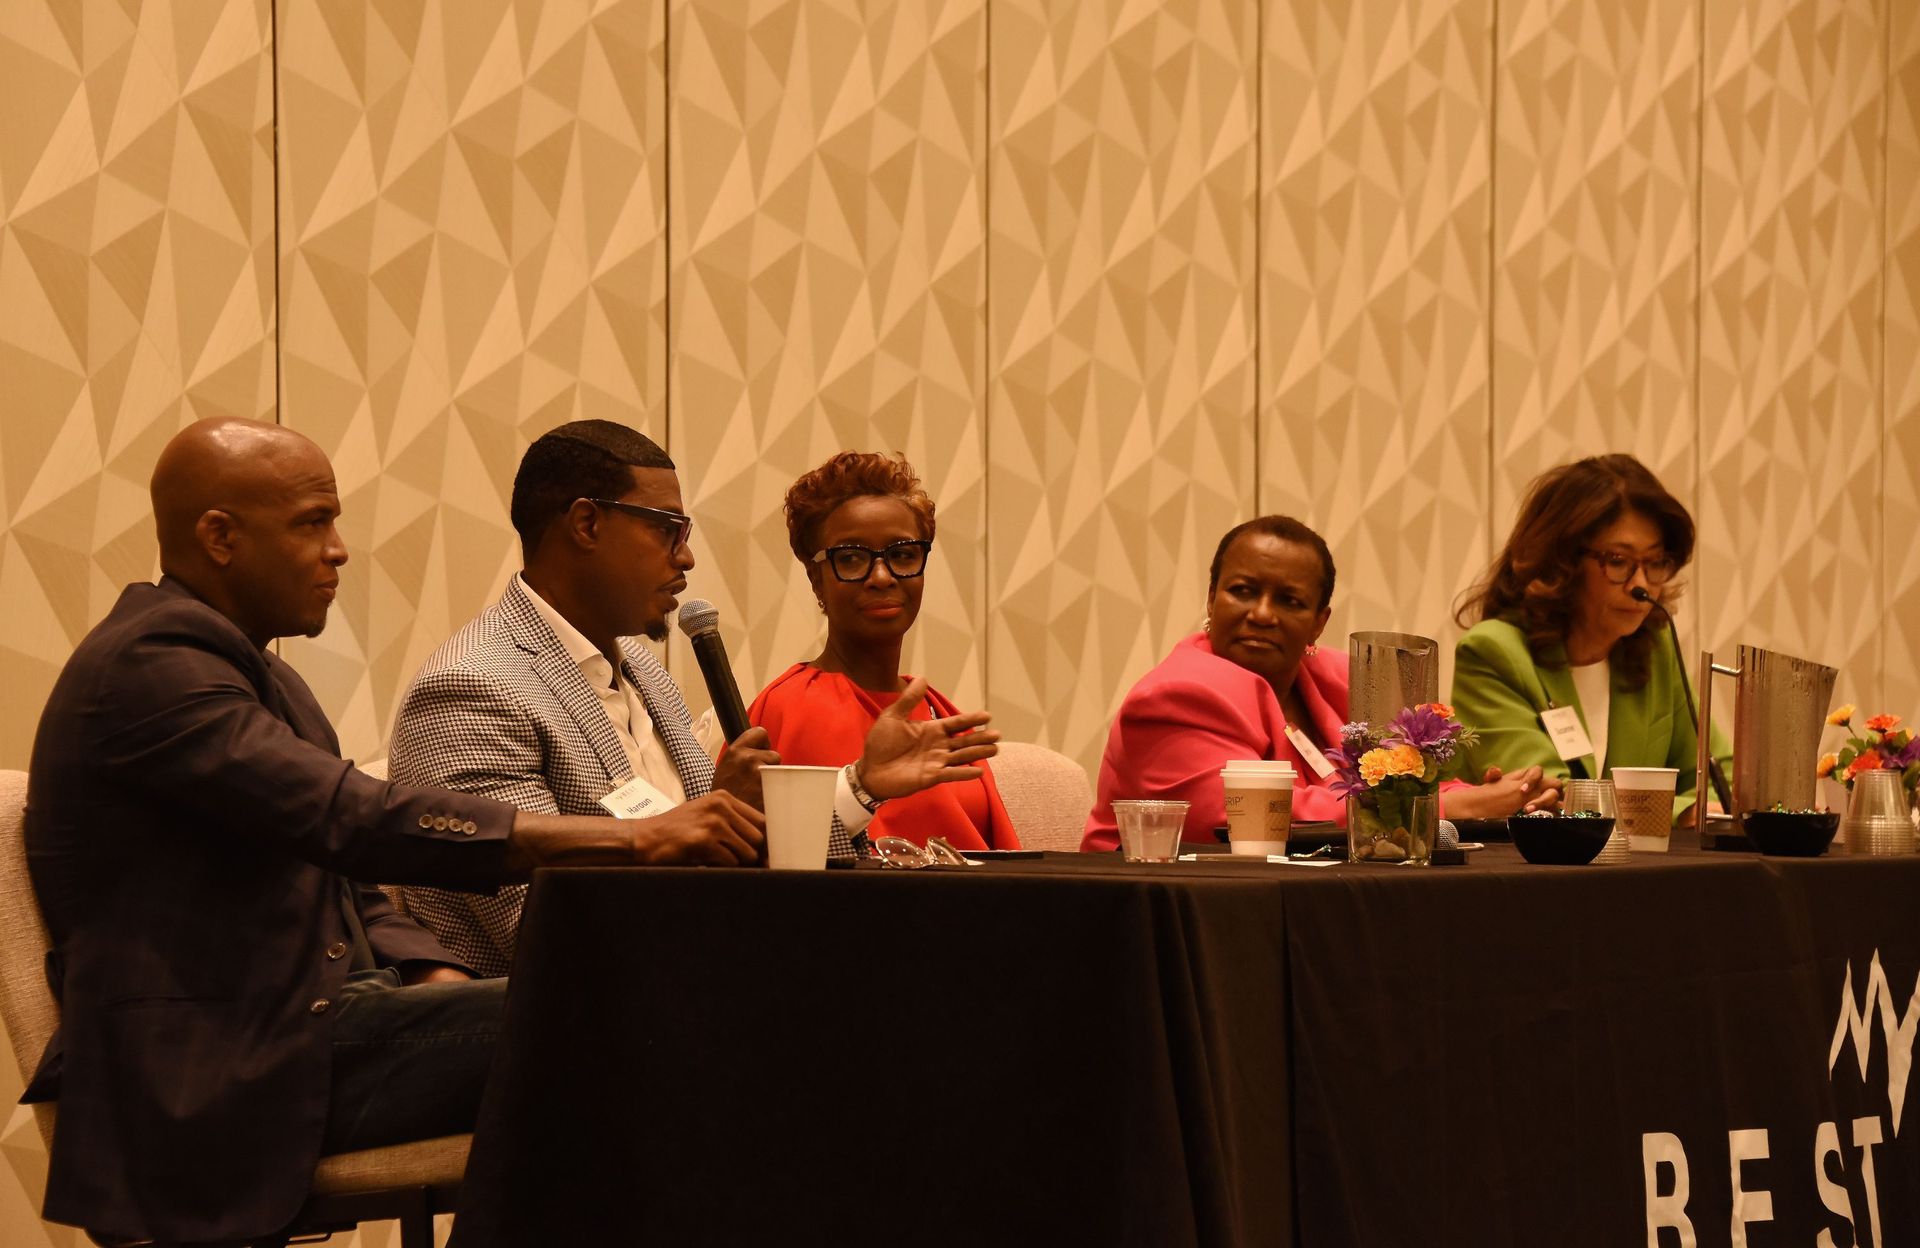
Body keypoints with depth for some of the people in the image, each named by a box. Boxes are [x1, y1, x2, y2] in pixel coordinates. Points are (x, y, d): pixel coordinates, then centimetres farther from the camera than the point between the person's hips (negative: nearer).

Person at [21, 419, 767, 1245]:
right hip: (219, 1072, -9)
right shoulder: (147, 664, -12)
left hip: (310, 1024, 9)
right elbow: (354, 819, -22)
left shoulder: (258, 675, 21)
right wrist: (634, 839, -25)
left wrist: (443, 986, -1)